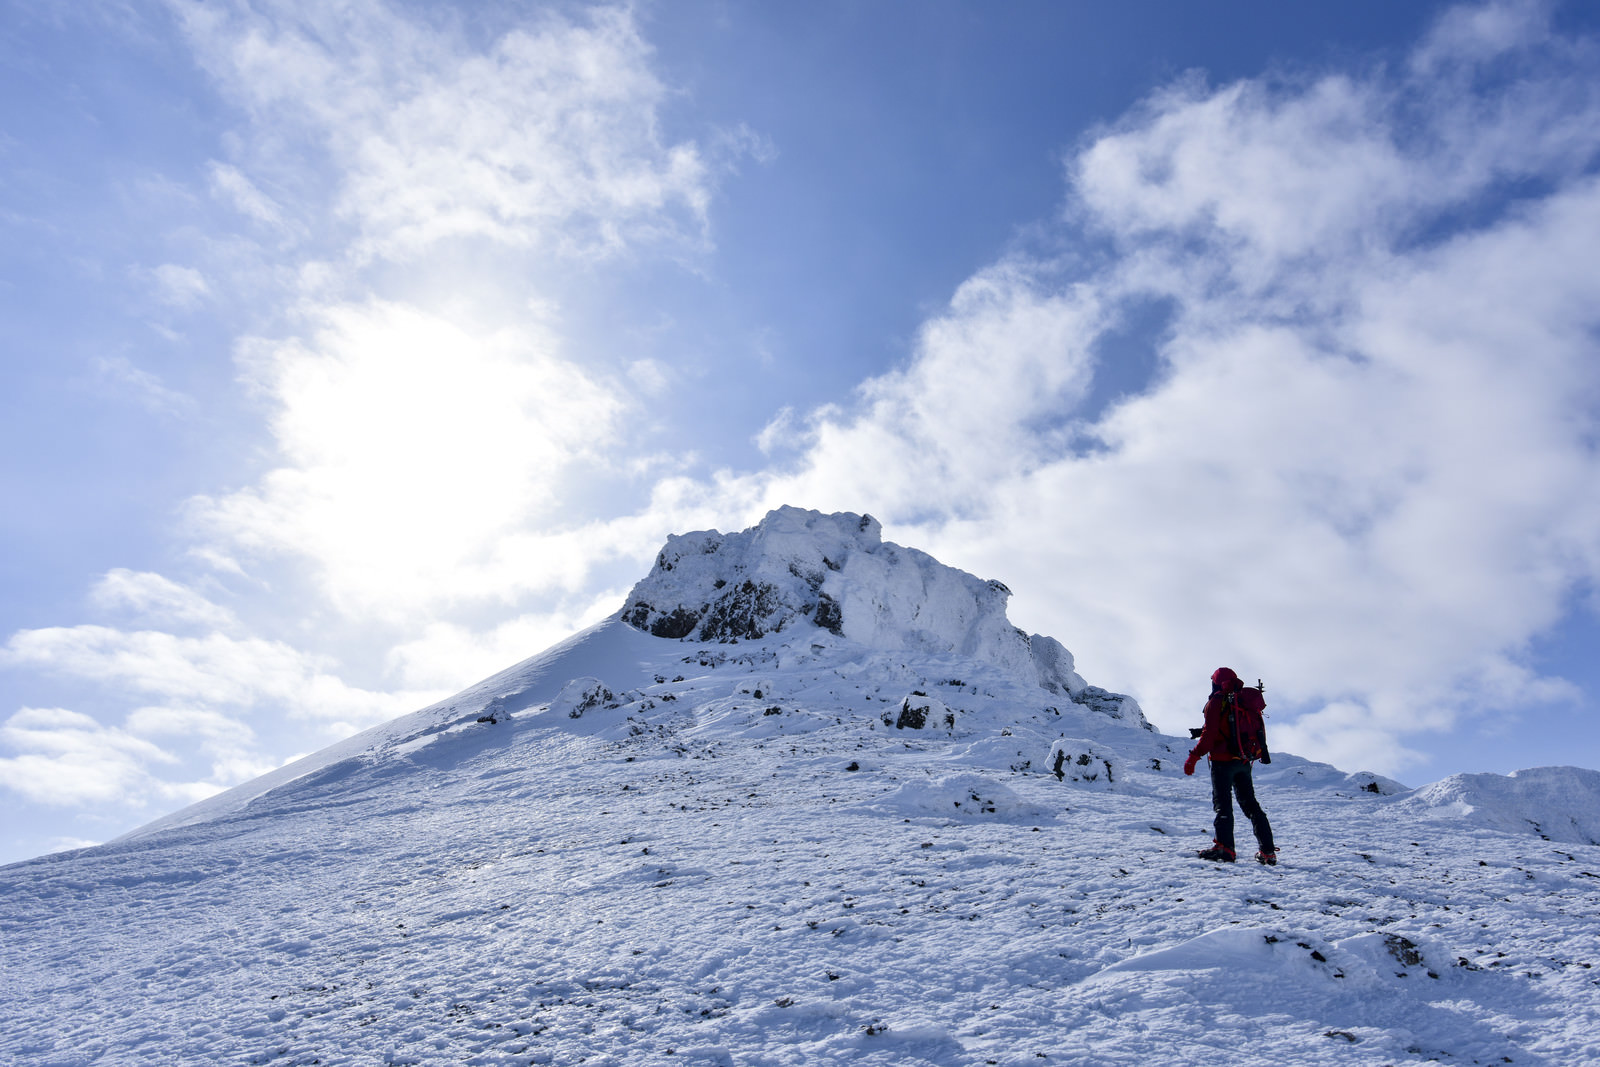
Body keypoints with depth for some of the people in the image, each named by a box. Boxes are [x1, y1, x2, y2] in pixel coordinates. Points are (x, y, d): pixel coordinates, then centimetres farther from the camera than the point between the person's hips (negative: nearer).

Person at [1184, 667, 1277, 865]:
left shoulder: (1217, 701, -9)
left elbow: (1209, 733, -15)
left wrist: (1194, 757, -13)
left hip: (1223, 760, -6)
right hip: (1244, 761, 6)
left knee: (1222, 804, -3)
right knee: (1250, 804, 12)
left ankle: (1224, 847, -12)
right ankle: (1268, 851, 11)